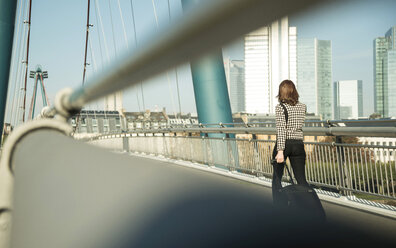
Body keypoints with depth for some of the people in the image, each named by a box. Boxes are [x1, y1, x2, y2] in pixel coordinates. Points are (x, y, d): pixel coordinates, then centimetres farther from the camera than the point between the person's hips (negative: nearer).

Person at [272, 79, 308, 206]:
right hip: (298, 144, 3)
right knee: (301, 179, 7)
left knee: (277, 178, 11)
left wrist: (280, 151, -22)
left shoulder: (280, 107, -7)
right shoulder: (303, 107, 7)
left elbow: (281, 129, -17)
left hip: (284, 143, -3)